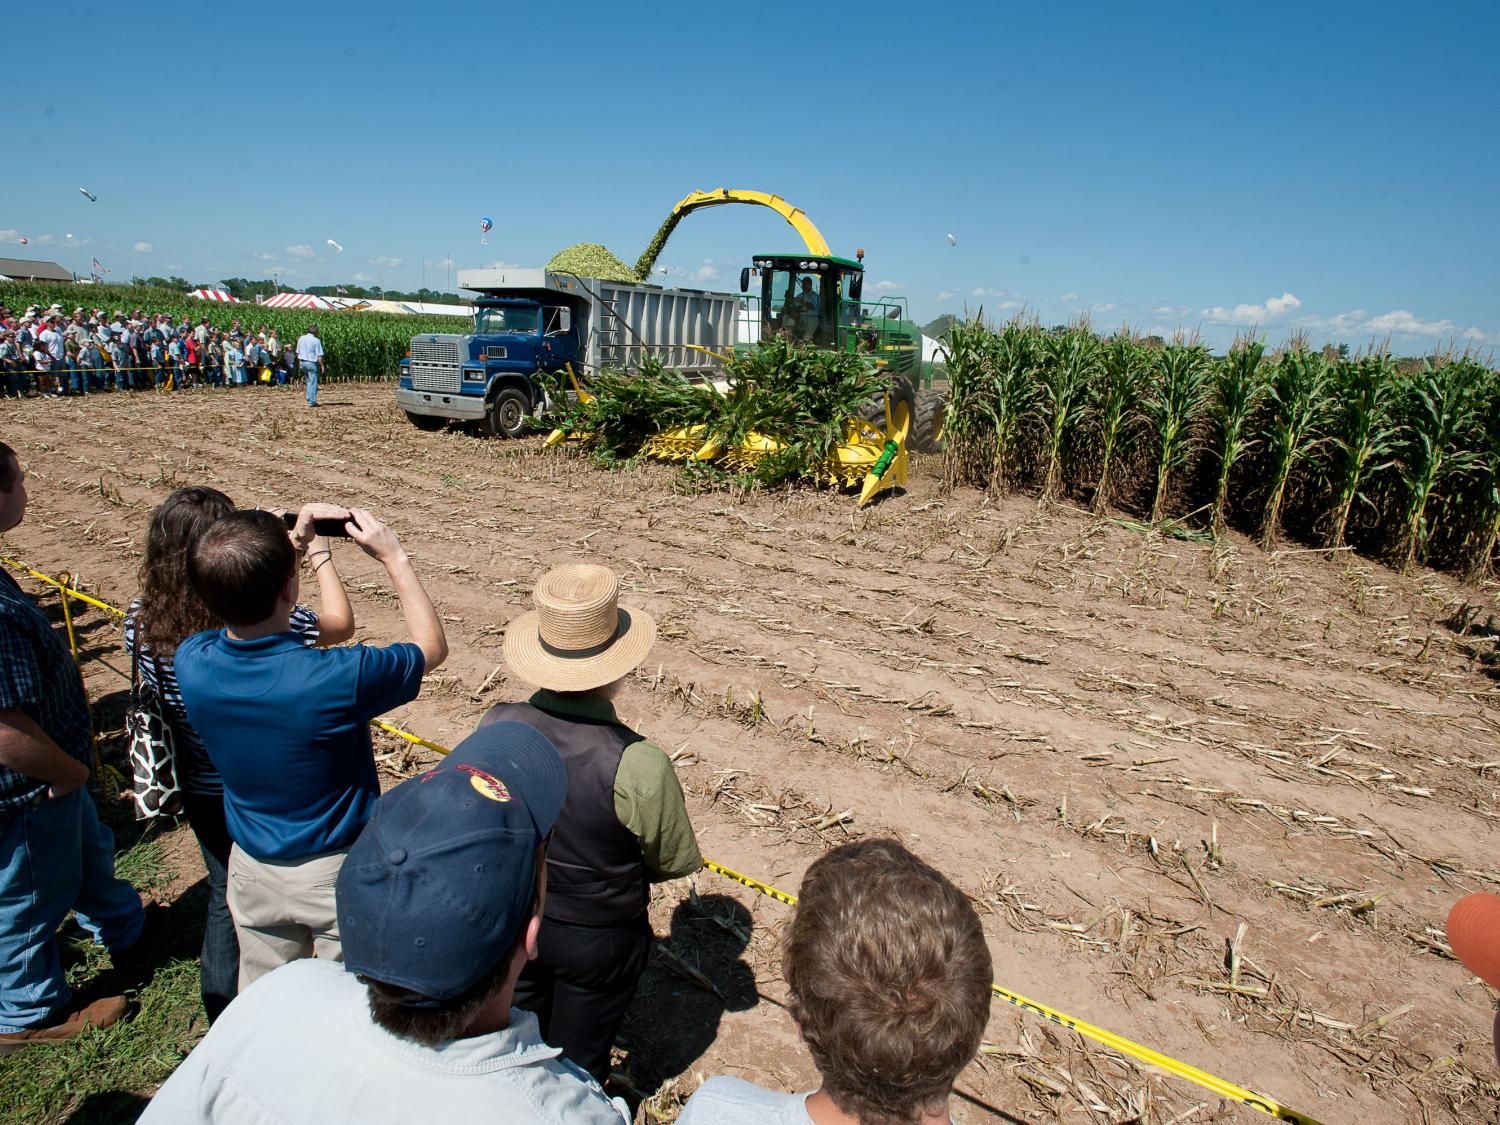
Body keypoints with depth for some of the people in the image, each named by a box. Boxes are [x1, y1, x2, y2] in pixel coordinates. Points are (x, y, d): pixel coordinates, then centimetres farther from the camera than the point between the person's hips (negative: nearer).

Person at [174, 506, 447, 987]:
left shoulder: (191, 662, -18)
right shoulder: (335, 679, -33)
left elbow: (241, 600, 7)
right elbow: (432, 646, -13)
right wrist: (394, 558, -11)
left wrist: (293, 545, 0)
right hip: (338, 872, -4)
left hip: (252, 869, 5)